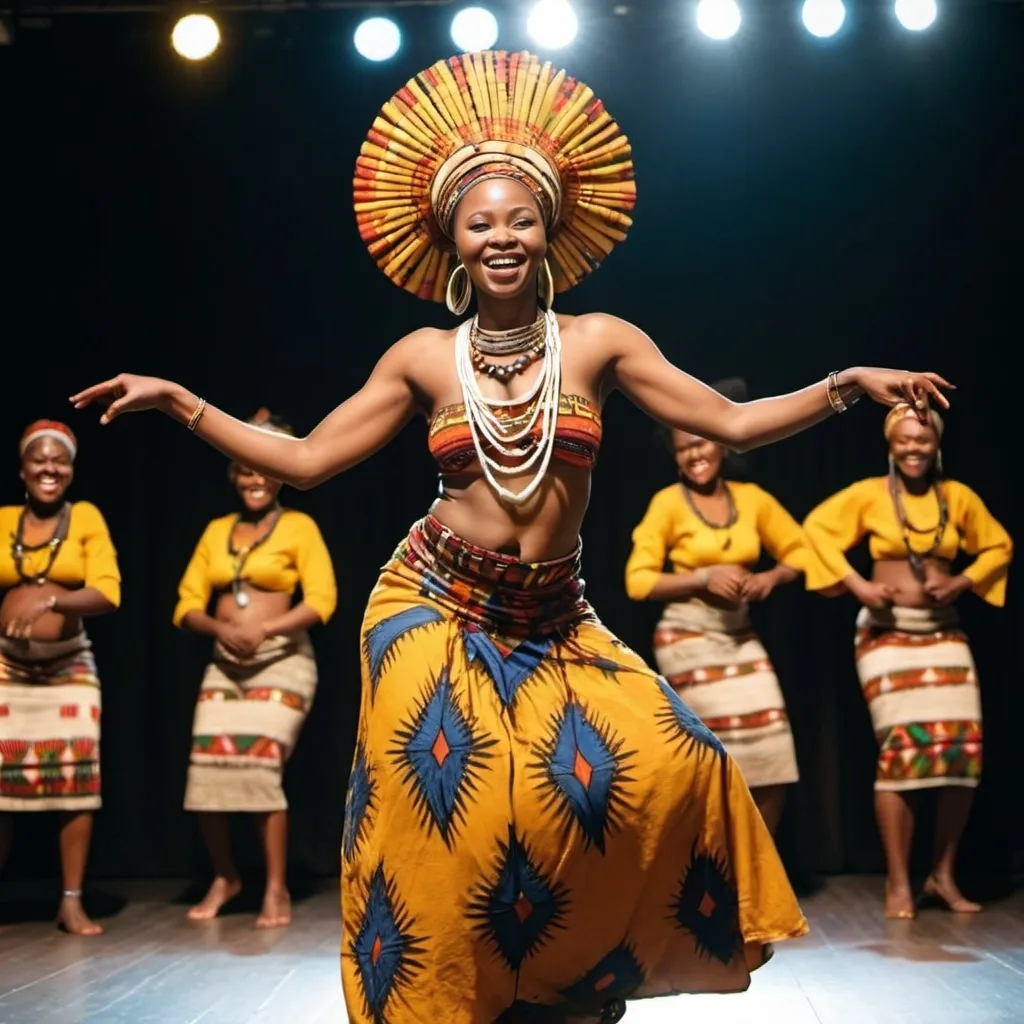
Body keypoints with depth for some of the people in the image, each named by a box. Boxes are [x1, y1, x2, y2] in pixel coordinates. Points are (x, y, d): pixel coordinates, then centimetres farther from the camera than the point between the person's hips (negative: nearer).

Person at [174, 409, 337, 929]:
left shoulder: (298, 527, 0)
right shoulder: (216, 531, 13)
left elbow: (322, 599, -9)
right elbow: (188, 604, 8)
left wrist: (265, 630, -19)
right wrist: (222, 630, -12)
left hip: (281, 663, -4)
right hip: (224, 667, 5)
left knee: (261, 767, -16)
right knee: (207, 771, -3)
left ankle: (277, 891, -4)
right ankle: (224, 878, 20)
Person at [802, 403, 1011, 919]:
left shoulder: (958, 496, 6)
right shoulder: (869, 494, -2)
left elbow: (999, 547, 16)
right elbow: (816, 528, 1)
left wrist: (965, 581, -2)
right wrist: (855, 584, -7)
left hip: (945, 633, 4)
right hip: (888, 634, -3)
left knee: (963, 748, -3)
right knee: (901, 748, -10)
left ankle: (943, 875, 12)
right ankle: (898, 883, -1)